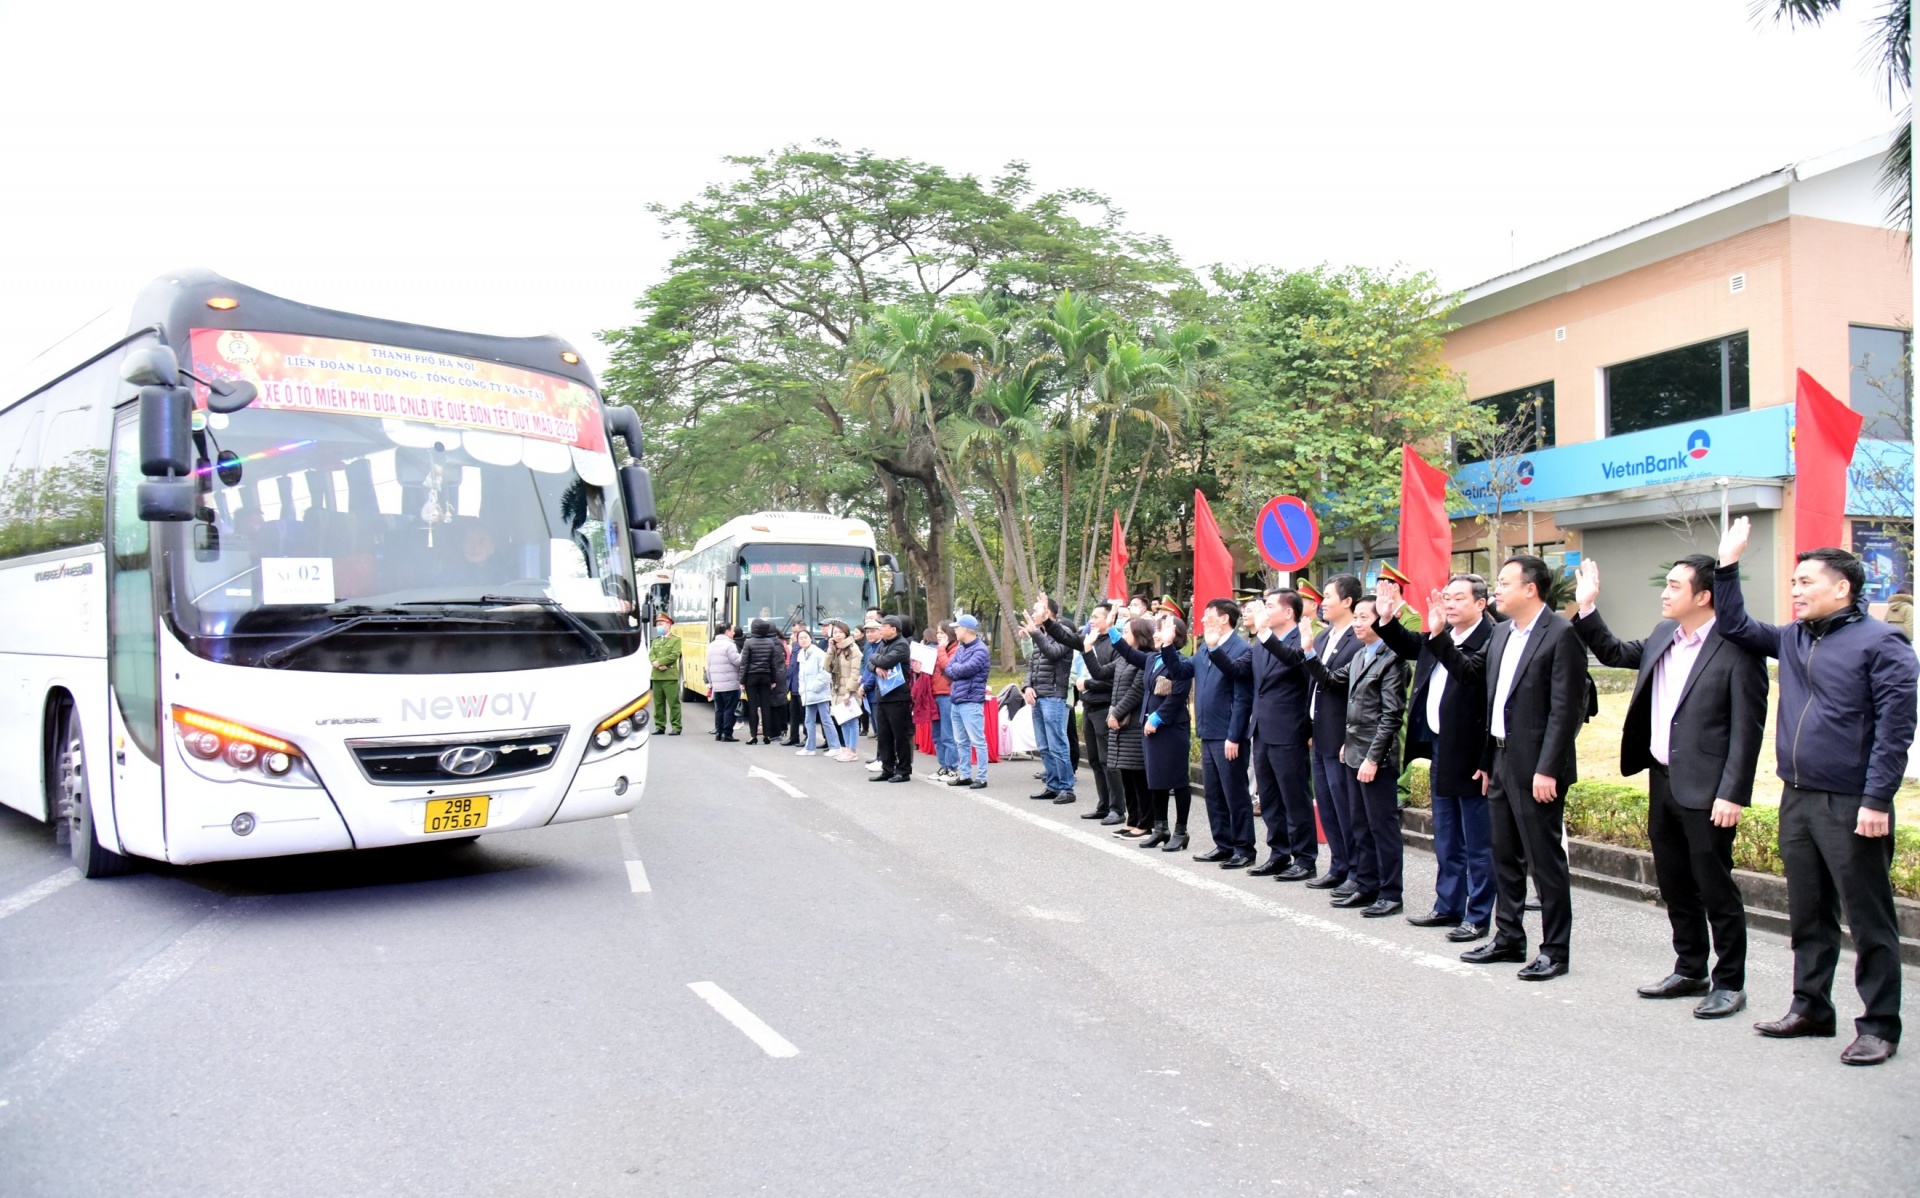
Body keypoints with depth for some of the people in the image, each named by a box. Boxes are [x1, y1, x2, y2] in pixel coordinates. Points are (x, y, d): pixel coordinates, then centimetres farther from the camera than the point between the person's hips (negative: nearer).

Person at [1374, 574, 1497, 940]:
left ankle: (1478, 917, 13)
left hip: (1470, 756, -9)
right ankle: (1448, 907, 30)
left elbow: (1469, 671, -33)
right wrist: (1387, 619, 9)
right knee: (1446, 842, 19)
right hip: (1440, 751, 9)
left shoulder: (1491, 640, -17)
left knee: (1478, 844, 4)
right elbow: (1407, 645, 23)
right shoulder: (1441, 637, 8)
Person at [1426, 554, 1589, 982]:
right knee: (1505, 857, 16)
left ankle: (1554, 950, 12)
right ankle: (1508, 938, 28)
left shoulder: (1561, 634, -14)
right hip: (1500, 761, 9)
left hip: (1535, 768, -9)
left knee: (1545, 860, 1)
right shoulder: (1502, 632, 11)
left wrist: (1547, 770, -21)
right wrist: (1438, 636, 9)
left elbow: (1565, 709, -18)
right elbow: (1470, 671, 20)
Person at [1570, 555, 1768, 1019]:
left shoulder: (1737, 648, -15)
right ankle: (1689, 970, 31)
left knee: (1715, 889, 2)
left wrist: (1732, 794, -18)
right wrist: (1587, 609, 12)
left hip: (1706, 790, -8)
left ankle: (1729, 983, 16)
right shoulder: (1663, 636, 7)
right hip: (1663, 782, 8)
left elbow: (1747, 728, -15)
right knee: (1675, 886, 17)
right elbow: (1615, 654, 23)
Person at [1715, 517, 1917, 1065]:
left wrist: (1876, 800, -17)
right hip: (1797, 799, 7)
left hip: (1852, 807, -7)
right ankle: (1810, 1008, 26)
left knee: (1869, 921, 2)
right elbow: (1735, 627, 24)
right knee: (1807, 915, 15)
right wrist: (1728, 567, 14)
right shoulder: (1792, 638, 12)